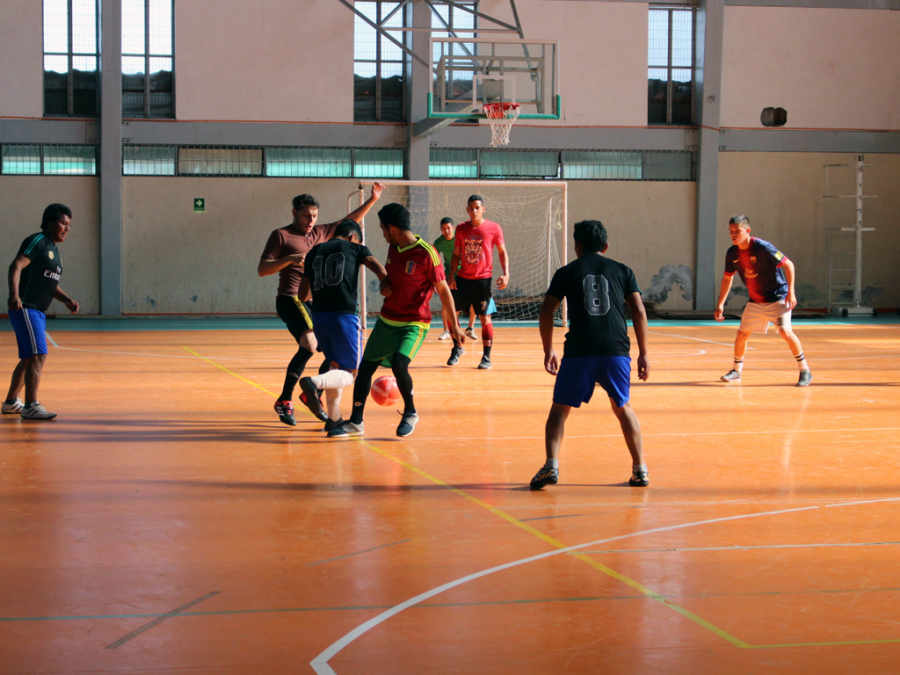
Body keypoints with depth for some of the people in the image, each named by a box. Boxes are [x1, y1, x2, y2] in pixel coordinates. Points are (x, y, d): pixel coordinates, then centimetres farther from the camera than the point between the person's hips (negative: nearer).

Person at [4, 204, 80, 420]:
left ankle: (11, 403, 29)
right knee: (38, 355, -16)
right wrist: (14, 295, -35)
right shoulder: (37, 241, -9)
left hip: (38, 312, 10)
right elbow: (16, 266, -21)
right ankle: (30, 406, -16)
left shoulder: (53, 249, 19)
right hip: (25, 309, -10)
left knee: (28, 358, 17)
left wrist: (66, 299, 9)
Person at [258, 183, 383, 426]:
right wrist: (290, 259, -19)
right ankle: (284, 401, -19)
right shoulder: (281, 235, -1)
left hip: (315, 302, 8)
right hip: (291, 299, -8)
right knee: (309, 345, -26)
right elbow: (262, 269, -6)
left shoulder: (320, 233, 16)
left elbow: (350, 221, 26)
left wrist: (372, 200, 22)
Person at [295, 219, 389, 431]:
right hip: (345, 316, -5)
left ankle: (333, 418, 22)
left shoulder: (314, 252, 17)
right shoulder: (355, 248, 7)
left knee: (335, 365, 23)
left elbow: (303, 294, 19)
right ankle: (314, 382, -27)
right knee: (349, 373, 2)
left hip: (319, 316, 5)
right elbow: (380, 270, -10)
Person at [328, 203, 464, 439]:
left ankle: (410, 413, -1)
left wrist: (455, 327, -9)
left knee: (399, 364, -27)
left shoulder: (426, 253, -17)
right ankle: (356, 423, 17)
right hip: (387, 320, 7)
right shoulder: (393, 248, 5)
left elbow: (443, 290, -11)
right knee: (365, 367, 5)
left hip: (414, 324, -7)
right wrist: (384, 285, -1)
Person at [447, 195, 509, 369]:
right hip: (463, 278, 3)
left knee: (485, 318, -2)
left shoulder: (493, 228, -4)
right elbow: (456, 255, 10)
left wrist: (506, 273, -10)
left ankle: (487, 357, 8)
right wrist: (452, 275, -2)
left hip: (483, 280, -3)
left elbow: (502, 252, 2)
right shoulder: (461, 229, 4)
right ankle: (457, 348, 24)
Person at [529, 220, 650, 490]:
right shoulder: (622, 271, 15)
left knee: (559, 409, 11)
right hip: (616, 349, 2)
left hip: (578, 351, -1)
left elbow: (546, 312, 7)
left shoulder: (566, 272, 12)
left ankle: (551, 466, -7)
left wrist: (548, 350, 15)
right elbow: (639, 311, 8)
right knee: (623, 407, 21)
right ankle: (640, 470, 20)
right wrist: (643, 354, 12)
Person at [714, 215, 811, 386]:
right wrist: (720, 304, 9)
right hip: (755, 301, 6)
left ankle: (805, 371, -8)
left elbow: (788, 265, -16)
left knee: (784, 330, -19)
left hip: (777, 297, -6)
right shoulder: (732, 254, -4)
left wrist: (790, 291, -22)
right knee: (742, 333, 5)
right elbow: (727, 278, 12)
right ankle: (736, 370, 24)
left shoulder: (762, 247, -22)